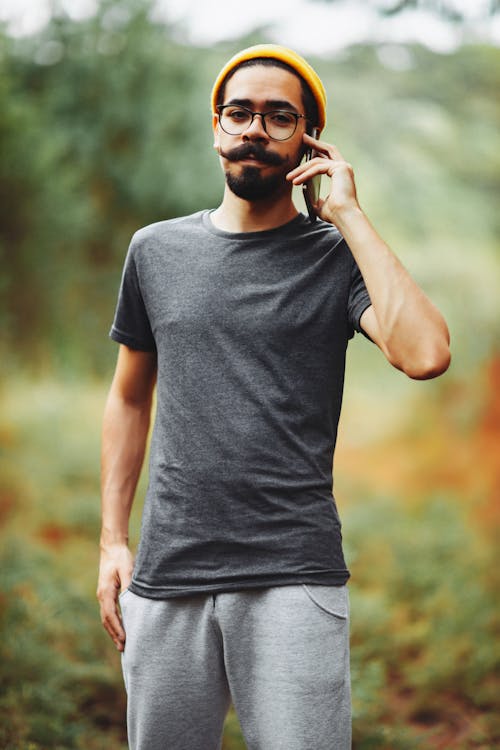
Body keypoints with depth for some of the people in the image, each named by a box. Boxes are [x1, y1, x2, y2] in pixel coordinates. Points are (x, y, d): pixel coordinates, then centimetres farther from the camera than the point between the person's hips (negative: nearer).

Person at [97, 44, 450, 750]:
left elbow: (425, 354, -18)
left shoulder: (338, 257, 1)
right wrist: (112, 541, 11)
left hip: (294, 578, -3)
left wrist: (349, 216, -11)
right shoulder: (157, 250, 11)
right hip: (166, 576, 3)